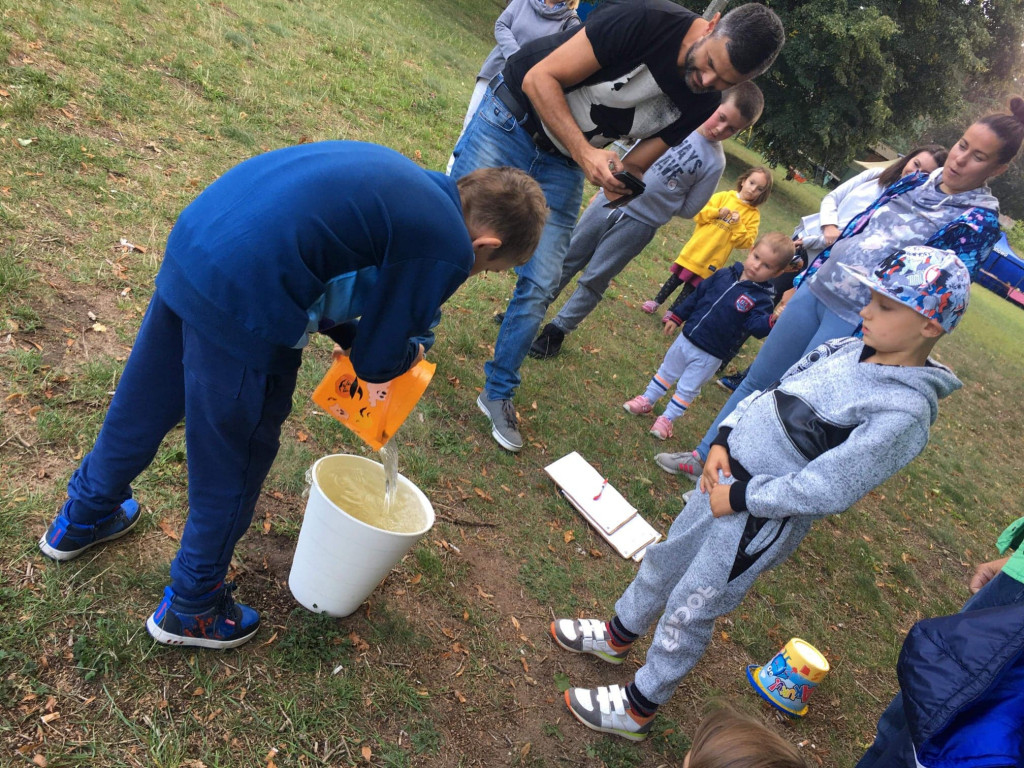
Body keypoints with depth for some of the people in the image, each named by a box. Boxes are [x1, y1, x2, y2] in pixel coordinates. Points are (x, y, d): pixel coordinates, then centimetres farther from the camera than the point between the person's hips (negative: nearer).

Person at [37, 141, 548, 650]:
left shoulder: (404, 179, 16)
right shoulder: (447, 251, -10)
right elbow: (380, 359, -3)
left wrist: (352, 338, 18)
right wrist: (410, 352, 18)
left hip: (190, 241, 9)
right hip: (243, 309, -9)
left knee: (142, 405, 29)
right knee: (232, 466, 13)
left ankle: (83, 517, 55)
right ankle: (192, 608, 36)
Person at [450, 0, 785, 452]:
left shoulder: (700, 107, -8)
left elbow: (635, 165, 0)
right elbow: (539, 78, -22)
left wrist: (621, 179, -25)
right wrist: (586, 153, -32)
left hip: (564, 163, 4)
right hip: (515, 116, -4)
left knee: (540, 286, 0)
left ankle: (498, 393, 16)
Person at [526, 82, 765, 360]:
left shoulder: (714, 163, -6)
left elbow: (688, 209, 2)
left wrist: (657, 201, -5)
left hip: (639, 224, -3)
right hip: (610, 200, 3)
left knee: (594, 279, 1)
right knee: (567, 258, 10)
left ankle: (557, 330, 16)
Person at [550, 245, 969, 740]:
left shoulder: (904, 411, -24)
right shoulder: (846, 351, -2)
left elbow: (823, 490, -25)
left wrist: (739, 498, -18)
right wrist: (723, 442, -5)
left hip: (762, 520, -7)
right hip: (725, 476, 7)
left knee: (687, 612, 8)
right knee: (664, 562, 25)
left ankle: (637, 710, 34)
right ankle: (617, 636, 53)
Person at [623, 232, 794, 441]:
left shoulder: (761, 299, -14)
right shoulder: (724, 275, -3)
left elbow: (757, 326, -27)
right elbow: (697, 295, 7)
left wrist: (773, 320, -48)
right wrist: (676, 317, 11)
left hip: (709, 356, -4)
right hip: (686, 337, 4)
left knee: (687, 389, 9)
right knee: (667, 371, 22)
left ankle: (667, 419, 28)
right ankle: (647, 400, 42)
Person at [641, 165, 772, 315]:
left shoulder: (753, 215, -1)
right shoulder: (723, 196, 0)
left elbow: (745, 242, -7)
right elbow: (698, 214, -2)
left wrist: (738, 226, -18)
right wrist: (716, 212, -16)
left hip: (711, 260, -1)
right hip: (695, 249, 1)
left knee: (691, 288, 7)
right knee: (676, 278, 11)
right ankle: (656, 302, 26)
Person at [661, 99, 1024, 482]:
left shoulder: (980, 221, -9)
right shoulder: (914, 183, 9)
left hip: (856, 321, -6)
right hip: (816, 289, 6)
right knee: (756, 381, 14)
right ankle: (706, 455, 29)